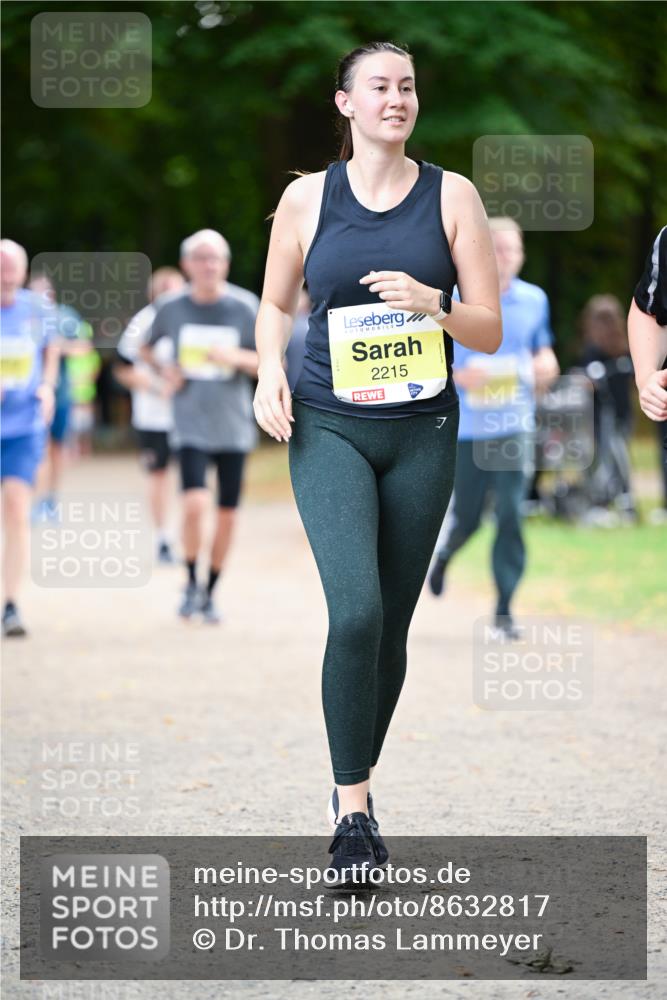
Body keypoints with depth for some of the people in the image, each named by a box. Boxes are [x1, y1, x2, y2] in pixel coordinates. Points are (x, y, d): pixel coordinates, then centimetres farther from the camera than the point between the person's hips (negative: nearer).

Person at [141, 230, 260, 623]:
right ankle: (192, 582, 3)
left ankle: (211, 592, 21)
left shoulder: (243, 307, -3)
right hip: (191, 424, -1)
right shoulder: (172, 308, 0)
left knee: (228, 514, 4)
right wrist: (163, 367, -3)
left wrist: (236, 357, -19)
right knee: (195, 505, -19)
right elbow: (146, 348, 17)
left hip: (233, 425, 1)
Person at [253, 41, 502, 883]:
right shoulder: (307, 198, 2)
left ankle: (356, 785, 25)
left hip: (422, 433, 2)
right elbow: (275, 306, 16)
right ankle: (353, 811, -12)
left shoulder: (451, 196, 3)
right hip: (329, 430, -2)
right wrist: (270, 372, -3)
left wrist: (433, 303, -18)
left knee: (391, 623, 7)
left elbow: (490, 331, 2)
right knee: (356, 611, -19)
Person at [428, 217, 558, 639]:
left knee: (511, 513, -10)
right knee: (466, 517, 7)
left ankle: (504, 608, -1)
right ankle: (443, 553, 44)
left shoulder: (534, 300, 6)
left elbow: (542, 348, 20)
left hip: (515, 425, 1)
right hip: (468, 426, -1)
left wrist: (546, 365, -4)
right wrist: (459, 375, -20)